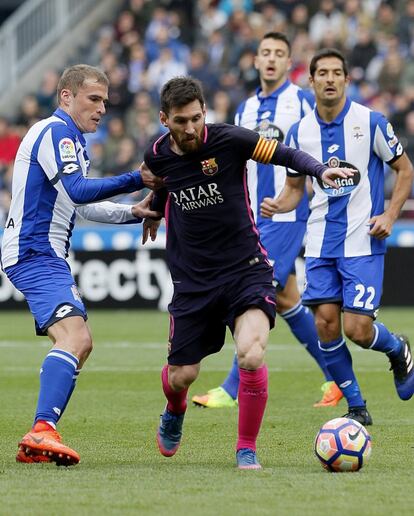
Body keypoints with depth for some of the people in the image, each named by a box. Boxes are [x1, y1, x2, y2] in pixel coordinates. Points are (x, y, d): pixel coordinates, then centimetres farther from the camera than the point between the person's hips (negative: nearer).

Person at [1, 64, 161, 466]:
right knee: (74, 336, -26)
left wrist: (131, 212, 15)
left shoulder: (70, 138, 23)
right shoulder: (55, 132, -11)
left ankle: (37, 443, 9)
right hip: (35, 254, -11)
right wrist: (136, 180, -19)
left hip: (47, 255, 11)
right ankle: (42, 431, -38)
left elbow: (81, 206, 28)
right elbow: (78, 191, -22)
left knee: (79, 344, 12)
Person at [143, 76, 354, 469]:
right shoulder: (157, 156, -2)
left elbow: (286, 155, -8)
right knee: (182, 375, 5)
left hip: (246, 270, -3)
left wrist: (321, 170, -24)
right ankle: (174, 415, 44)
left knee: (251, 355, -25)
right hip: (192, 278, 3)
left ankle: (247, 449, -6)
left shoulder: (228, 140, -13)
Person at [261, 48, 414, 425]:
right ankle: (357, 408, 11)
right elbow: (295, 187, 15)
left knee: (357, 329, -12)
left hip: (363, 240, -4)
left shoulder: (370, 122, -6)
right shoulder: (300, 132, 5)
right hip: (321, 242, 4)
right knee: (325, 322, -4)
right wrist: (278, 205, -7)